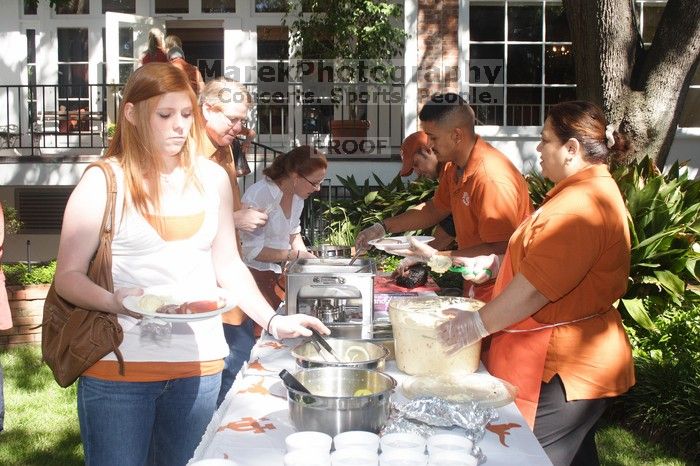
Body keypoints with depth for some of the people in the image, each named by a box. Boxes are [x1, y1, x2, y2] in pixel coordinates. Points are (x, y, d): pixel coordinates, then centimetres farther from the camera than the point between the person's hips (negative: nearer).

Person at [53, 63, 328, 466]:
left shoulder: (211, 178, 8)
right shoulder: (103, 182, -4)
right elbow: (68, 275, -4)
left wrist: (273, 320, 2)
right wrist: (115, 300, -23)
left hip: (200, 362, 4)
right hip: (119, 363, -3)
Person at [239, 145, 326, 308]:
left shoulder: (297, 195, 1)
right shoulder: (258, 196, -24)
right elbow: (253, 251, -20)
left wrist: (308, 257, -1)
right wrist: (297, 255, -18)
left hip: (281, 270, 7)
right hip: (256, 271, -7)